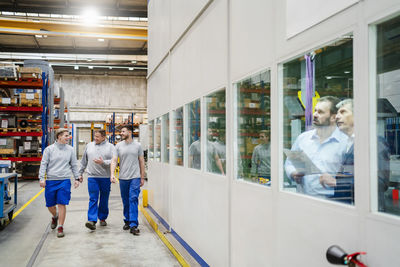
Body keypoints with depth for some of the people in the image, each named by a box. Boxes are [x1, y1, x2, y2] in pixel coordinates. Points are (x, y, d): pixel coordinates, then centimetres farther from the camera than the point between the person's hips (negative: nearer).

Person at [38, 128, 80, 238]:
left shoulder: (70, 150, 6)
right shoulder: (49, 149, 1)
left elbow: (74, 165, 12)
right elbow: (43, 164, 0)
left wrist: (77, 178, 8)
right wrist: (42, 178, -9)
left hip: (64, 181, 0)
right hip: (51, 181, 0)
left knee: (62, 204, -5)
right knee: (50, 205, 10)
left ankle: (60, 228, 4)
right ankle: (55, 217, 42)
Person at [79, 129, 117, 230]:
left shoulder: (110, 147, 1)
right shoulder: (89, 145, 10)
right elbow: (84, 161, 17)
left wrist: (103, 162, -21)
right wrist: (80, 173, 18)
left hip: (106, 177, -1)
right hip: (92, 177, 1)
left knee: (104, 200, 10)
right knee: (93, 199, -7)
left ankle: (102, 218, 25)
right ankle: (92, 220, -11)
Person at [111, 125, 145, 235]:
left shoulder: (137, 145, 3)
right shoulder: (118, 146, 5)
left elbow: (141, 162, 8)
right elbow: (114, 161, 0)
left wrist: (142, 177, 6)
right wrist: (112, 174, -15)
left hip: (135, 177, -2)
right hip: (123, 178, 2)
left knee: (133, 199, -10)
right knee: (125, 201, 12)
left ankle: (133, 225, -11)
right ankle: (127, 221, 27)